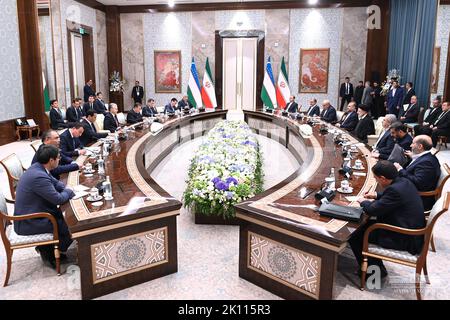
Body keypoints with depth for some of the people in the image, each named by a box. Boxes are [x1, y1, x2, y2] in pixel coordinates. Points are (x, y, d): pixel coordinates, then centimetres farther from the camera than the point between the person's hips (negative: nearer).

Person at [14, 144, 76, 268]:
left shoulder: (37, 168, 0)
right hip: (28, 223, -10)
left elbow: (56, 183, 14)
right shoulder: (39, 177, -31)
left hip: (30, 214, 10)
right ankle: (48, 252, 17)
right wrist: (70, 191, -5)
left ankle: (47, 248, 23)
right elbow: (58, 199, -24)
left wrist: (68, 189, -5)